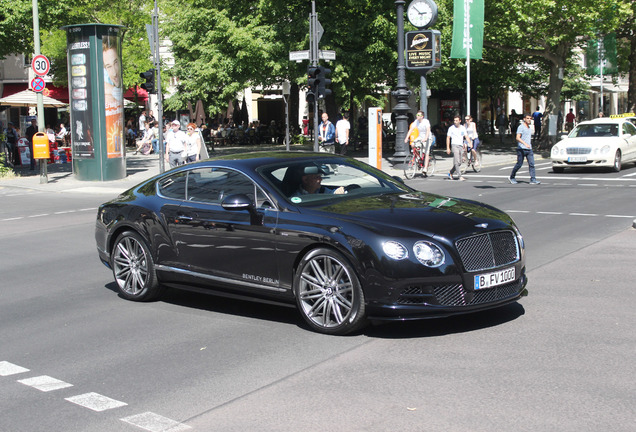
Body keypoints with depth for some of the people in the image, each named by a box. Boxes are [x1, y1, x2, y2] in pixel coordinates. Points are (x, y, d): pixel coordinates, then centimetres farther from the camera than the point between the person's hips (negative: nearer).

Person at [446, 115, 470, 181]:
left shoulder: (463, 128, 11)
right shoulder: (451, 128, 0)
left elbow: (466, 137, 7)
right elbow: (448, 138, 2)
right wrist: (448, 148, -3)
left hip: (461, 146, 5)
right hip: (455, 145, -5)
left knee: (459, 163, 9)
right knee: (457, 162, -14)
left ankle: (450, 173, 27)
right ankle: (459, 176, -15)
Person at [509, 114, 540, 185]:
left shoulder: (529, 128, 18)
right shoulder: (521, 127, -8)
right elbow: (517, 138, -18)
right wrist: (525, 144, -29)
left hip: (529, 149, 7)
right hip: (521, 149, -7)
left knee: (531, 164, -5)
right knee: (519, 164, -1)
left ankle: (533, 179, -8)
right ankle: (511, 177, 16)